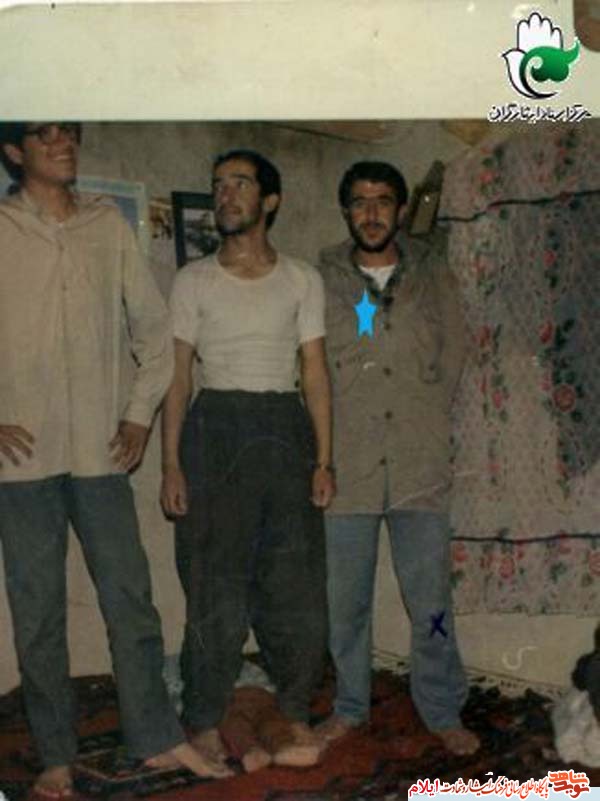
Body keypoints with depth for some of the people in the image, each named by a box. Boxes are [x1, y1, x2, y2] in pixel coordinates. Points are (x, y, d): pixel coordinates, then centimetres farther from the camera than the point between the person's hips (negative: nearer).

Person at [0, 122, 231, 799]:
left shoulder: (110, 227, 7)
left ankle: (156, 737, 19)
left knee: (130, 597, 6)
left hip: (101, 450, 2)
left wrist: (140, 411, 7)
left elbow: (153, 324, 13)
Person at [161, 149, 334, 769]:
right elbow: (177, 374, 2)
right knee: (217, 582, 0)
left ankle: (296, 711, 22)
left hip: (286, 429, 2)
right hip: (216, 428, -1)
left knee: (297, 580, 4)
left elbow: (315, 372, 5)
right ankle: (205, 723, 13)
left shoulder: (302, 281, 8)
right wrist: (171, 463, -6)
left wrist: (323, 459, -2)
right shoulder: (194, 280, 5)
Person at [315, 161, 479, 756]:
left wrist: (423, 424, 4)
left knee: (431, 603, 4)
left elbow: (451, 356, 10)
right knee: (345, 601, 9)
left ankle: (444, 712, 20)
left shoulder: (432, 274, 8)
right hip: (346, 466, 0)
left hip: (420, 466, 0)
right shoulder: (323, 278, 4)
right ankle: (349, 706, 26)